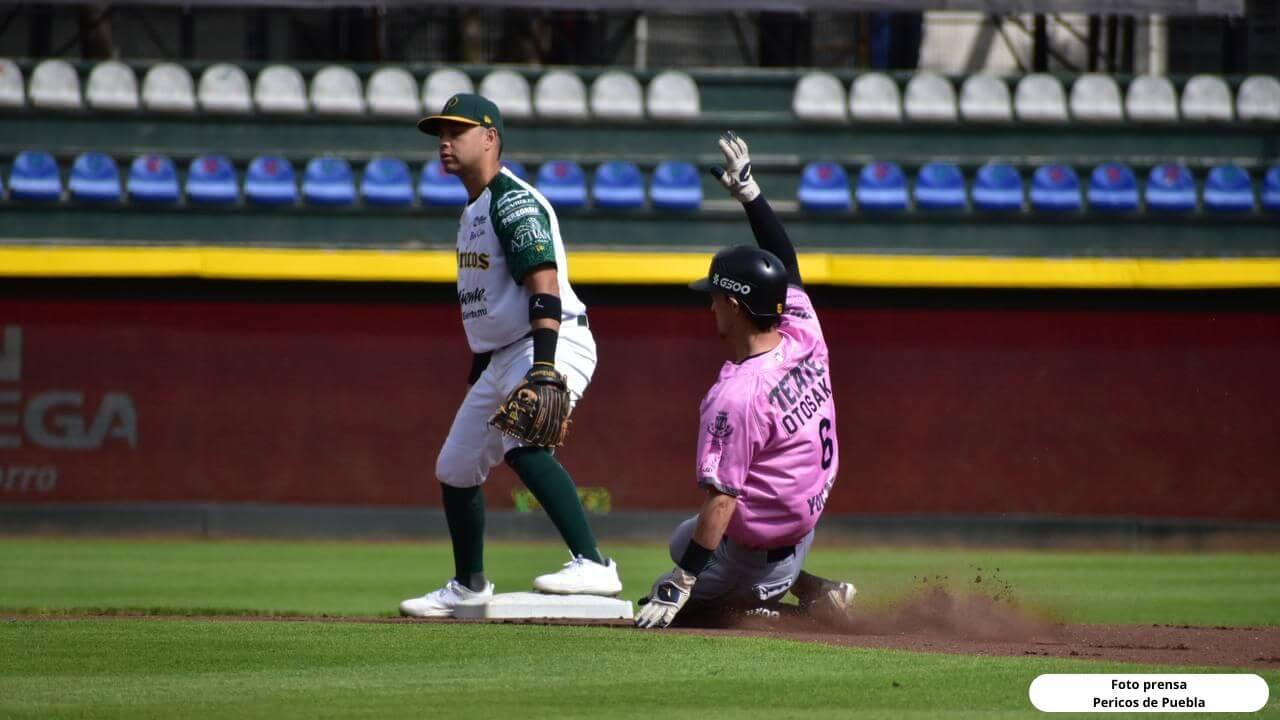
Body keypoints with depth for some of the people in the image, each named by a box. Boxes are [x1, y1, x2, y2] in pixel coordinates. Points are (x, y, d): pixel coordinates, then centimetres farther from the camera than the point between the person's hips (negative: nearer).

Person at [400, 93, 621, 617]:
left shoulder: (513, 201, -14)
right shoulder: (472, 211, 17)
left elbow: (545, 288, -25)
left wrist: (543, 368, -35)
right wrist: (478, 371, 25)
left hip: (553, 342, -11)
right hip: (500, 357, 11)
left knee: (521, 444, -34)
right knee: (455, 469, 17)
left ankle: (593, 564, -40)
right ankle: (468, 586, 36)